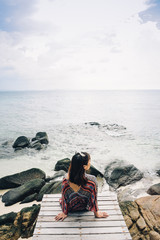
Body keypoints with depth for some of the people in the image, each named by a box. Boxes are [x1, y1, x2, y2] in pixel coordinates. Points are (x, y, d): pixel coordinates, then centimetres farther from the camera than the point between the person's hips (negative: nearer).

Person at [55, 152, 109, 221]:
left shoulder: (66, 179, -31)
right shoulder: (92, 180, -36)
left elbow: (64, 198, -15)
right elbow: (93, 199, -21)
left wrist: (64, 213, 2)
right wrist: (97, 213, -2)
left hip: (70, 208, 1)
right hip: (84, 207, 0)